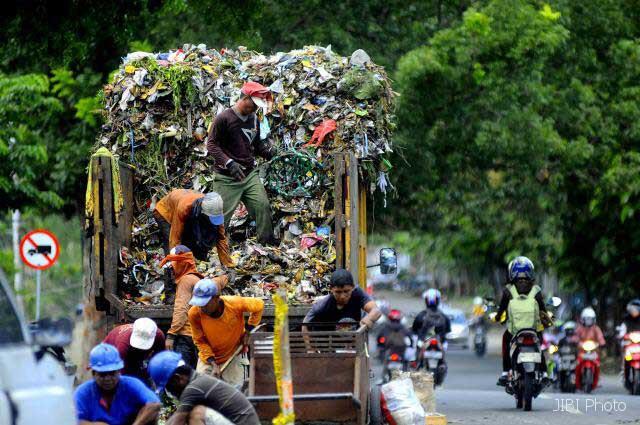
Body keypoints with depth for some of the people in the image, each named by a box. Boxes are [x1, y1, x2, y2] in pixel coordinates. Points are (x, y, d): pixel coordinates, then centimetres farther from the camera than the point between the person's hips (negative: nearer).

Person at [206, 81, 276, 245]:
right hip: (227, 177, -6)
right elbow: (211, 145, -11)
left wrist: (265, 149, -2)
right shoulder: (224, 118, -10)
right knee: (222, 214, -5)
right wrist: (229, 163, -23)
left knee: (263, 206, -2)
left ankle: (267, 243, 7)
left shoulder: (254, 119, 11)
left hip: (250, 174, 6)